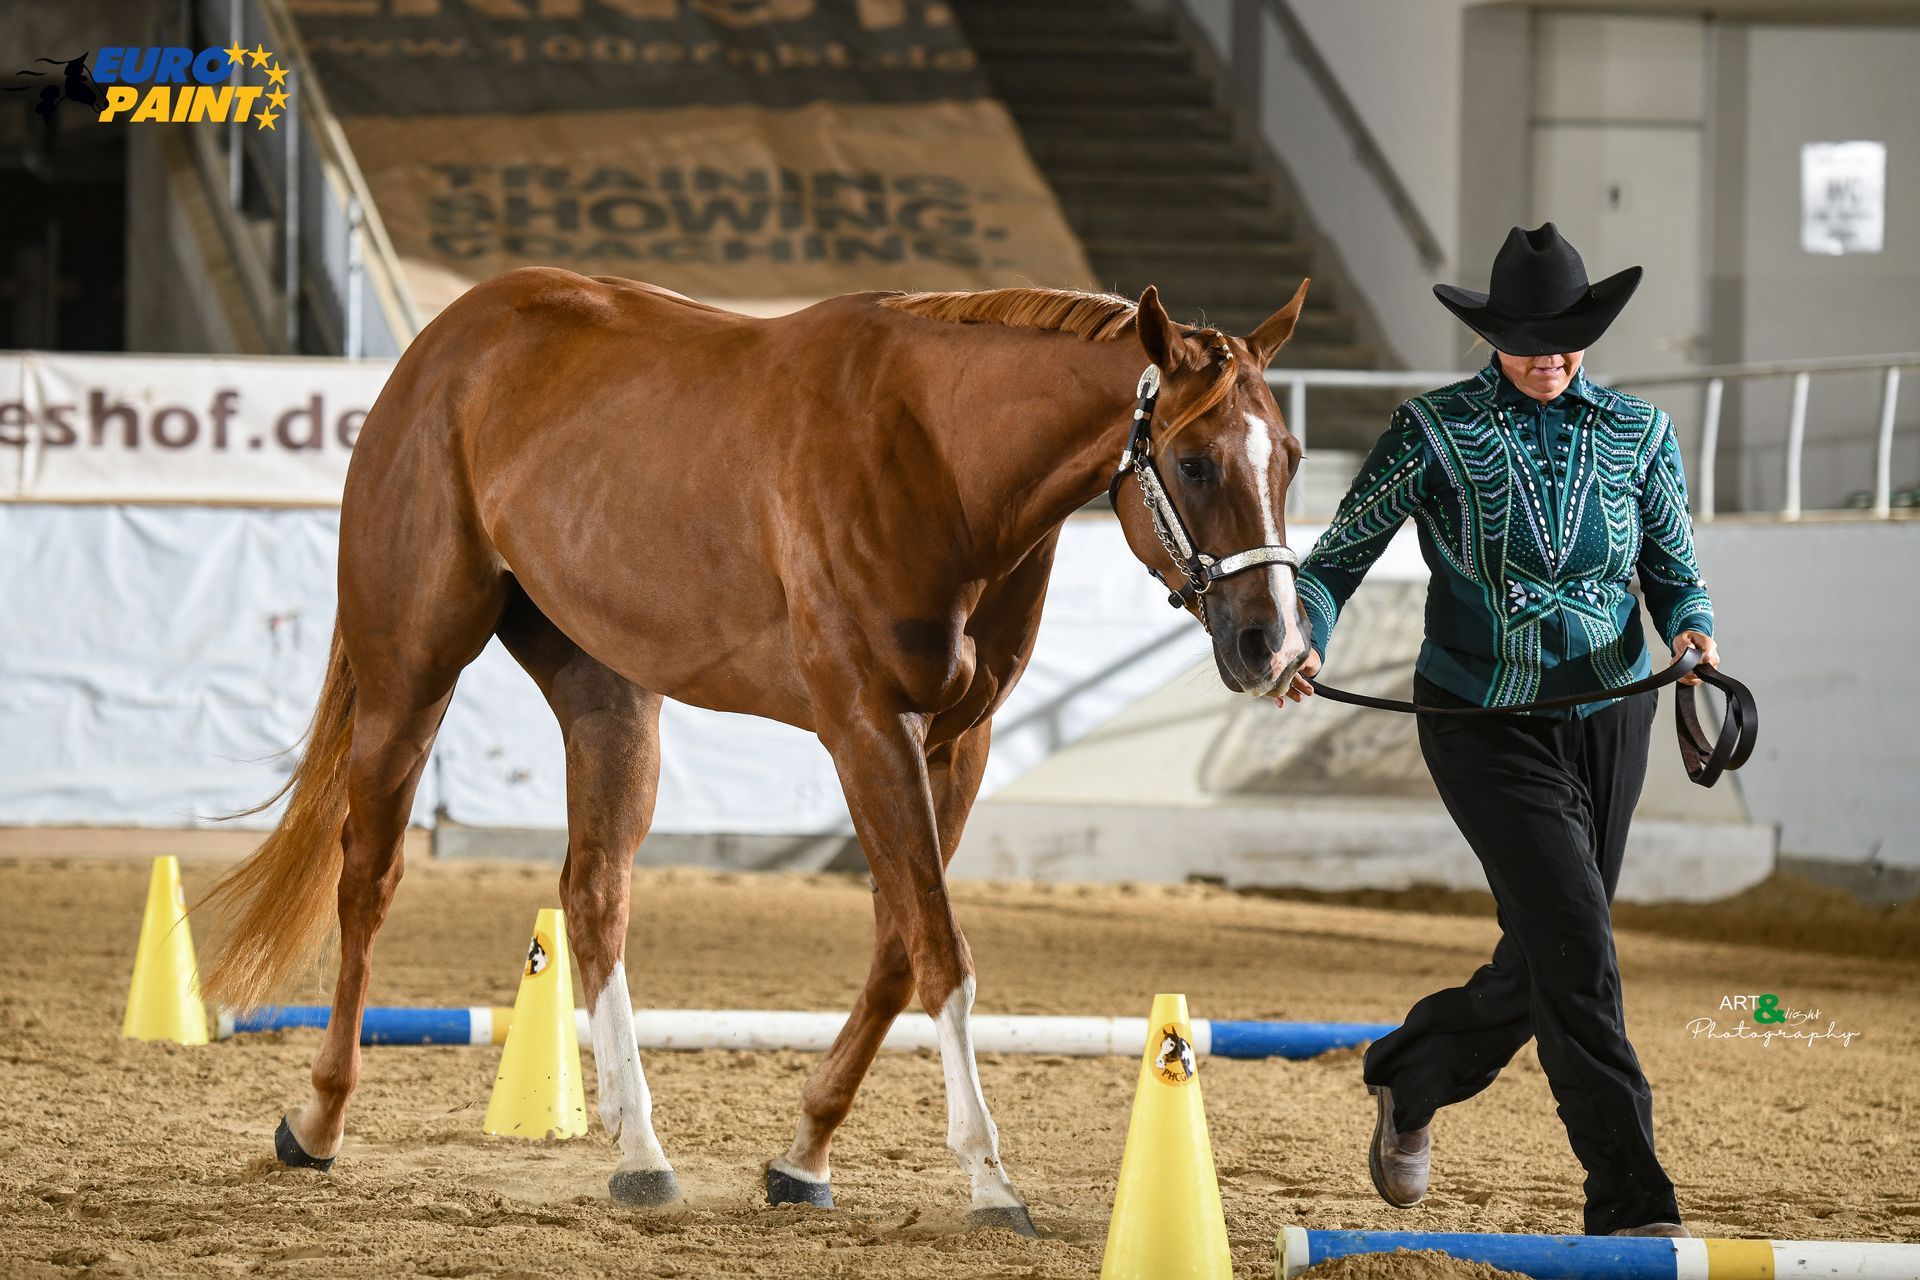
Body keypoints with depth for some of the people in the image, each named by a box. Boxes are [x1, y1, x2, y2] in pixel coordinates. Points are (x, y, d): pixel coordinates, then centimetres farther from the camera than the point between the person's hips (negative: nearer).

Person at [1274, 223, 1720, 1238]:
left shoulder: (1637, 435, 0)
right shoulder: (1436, 432, -8)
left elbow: (1676, 576, 7)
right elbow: (1338, 558, -6)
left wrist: (1691, 634, -16)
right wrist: (1306, 640, -26)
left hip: (1608, 722, 4)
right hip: (1484, 727, -4)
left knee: (1540, 966, 12)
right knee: (1576, 944, -16)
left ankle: (1407, 1078, 42)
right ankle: (1629, 1203, -13)